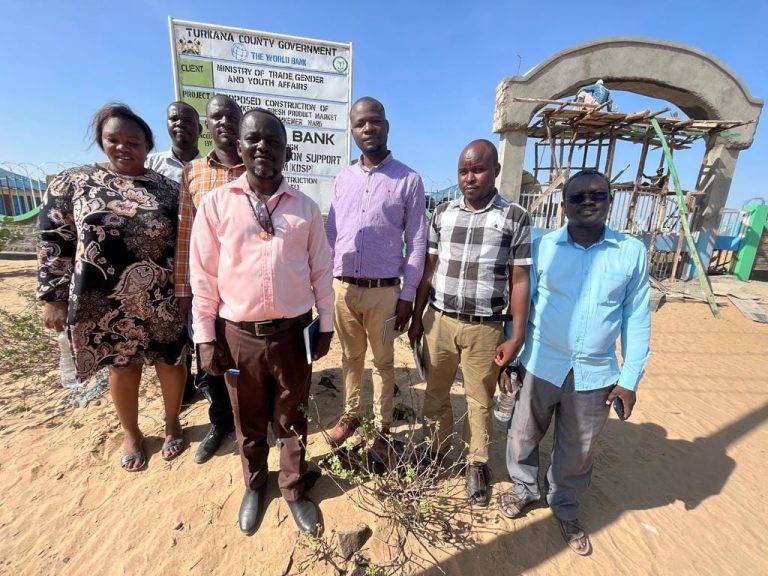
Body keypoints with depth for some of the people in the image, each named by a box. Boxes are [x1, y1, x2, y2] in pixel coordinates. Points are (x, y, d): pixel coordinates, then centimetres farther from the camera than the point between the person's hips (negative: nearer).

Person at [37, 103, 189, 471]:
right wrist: (53, 297, -2)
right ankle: (131, 434, 39)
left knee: (170, 362, 12)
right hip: (106, 303, 0)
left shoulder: (166, 188, 3)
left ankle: (172, 424, 37)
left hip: (164, 301, 1)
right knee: (123, 367, 15)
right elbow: (54, 243, 2)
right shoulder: (72, 183, 2)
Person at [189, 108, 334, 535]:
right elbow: (204, 275, -1)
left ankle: (294, 488, 43)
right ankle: (255, 484, 48)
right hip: (239, 335, 0)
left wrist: (326, 325, 4)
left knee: (292, 418, 17)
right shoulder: (216, 204, -2)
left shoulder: (306, 208, 0)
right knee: (248, 420, 21)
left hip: (293, 333, 0)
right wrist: (206, 336, -1)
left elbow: (322, 270, 3)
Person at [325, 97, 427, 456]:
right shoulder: (343, 179, 8)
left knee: (383, 362, 13)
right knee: (351, 357, 18)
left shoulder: (409, 180, -3)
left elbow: (417, 242, -4)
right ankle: (350, 414, 39)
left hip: (384, 291, -3)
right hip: (342, 288, 4)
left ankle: (382, 427, 31)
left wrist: (407, 295, -8)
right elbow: (330, 235, 10)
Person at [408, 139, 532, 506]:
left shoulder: (515, 218, -3)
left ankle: (477, 463, 36)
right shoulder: (442, 213, 5)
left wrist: (516, 337, -5)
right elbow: (429, 269, 7)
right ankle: (435, 450, 40)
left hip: (485, 328, -2)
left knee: (479, 400, 13)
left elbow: (519, 281, -3)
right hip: (439, 320, 3)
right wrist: (417, 318, 7)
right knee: (435, 392, 16)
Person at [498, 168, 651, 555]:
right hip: (540, 365, 0)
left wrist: (630, 378, 2)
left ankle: (564, 506, 46)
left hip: (595, 373, 1)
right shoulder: (542, 247, -6)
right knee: (524, 435, 17)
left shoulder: (632, 252, -2)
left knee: (578, 449, 19)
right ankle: (523, 489, 46)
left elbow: (637, 318, 2)